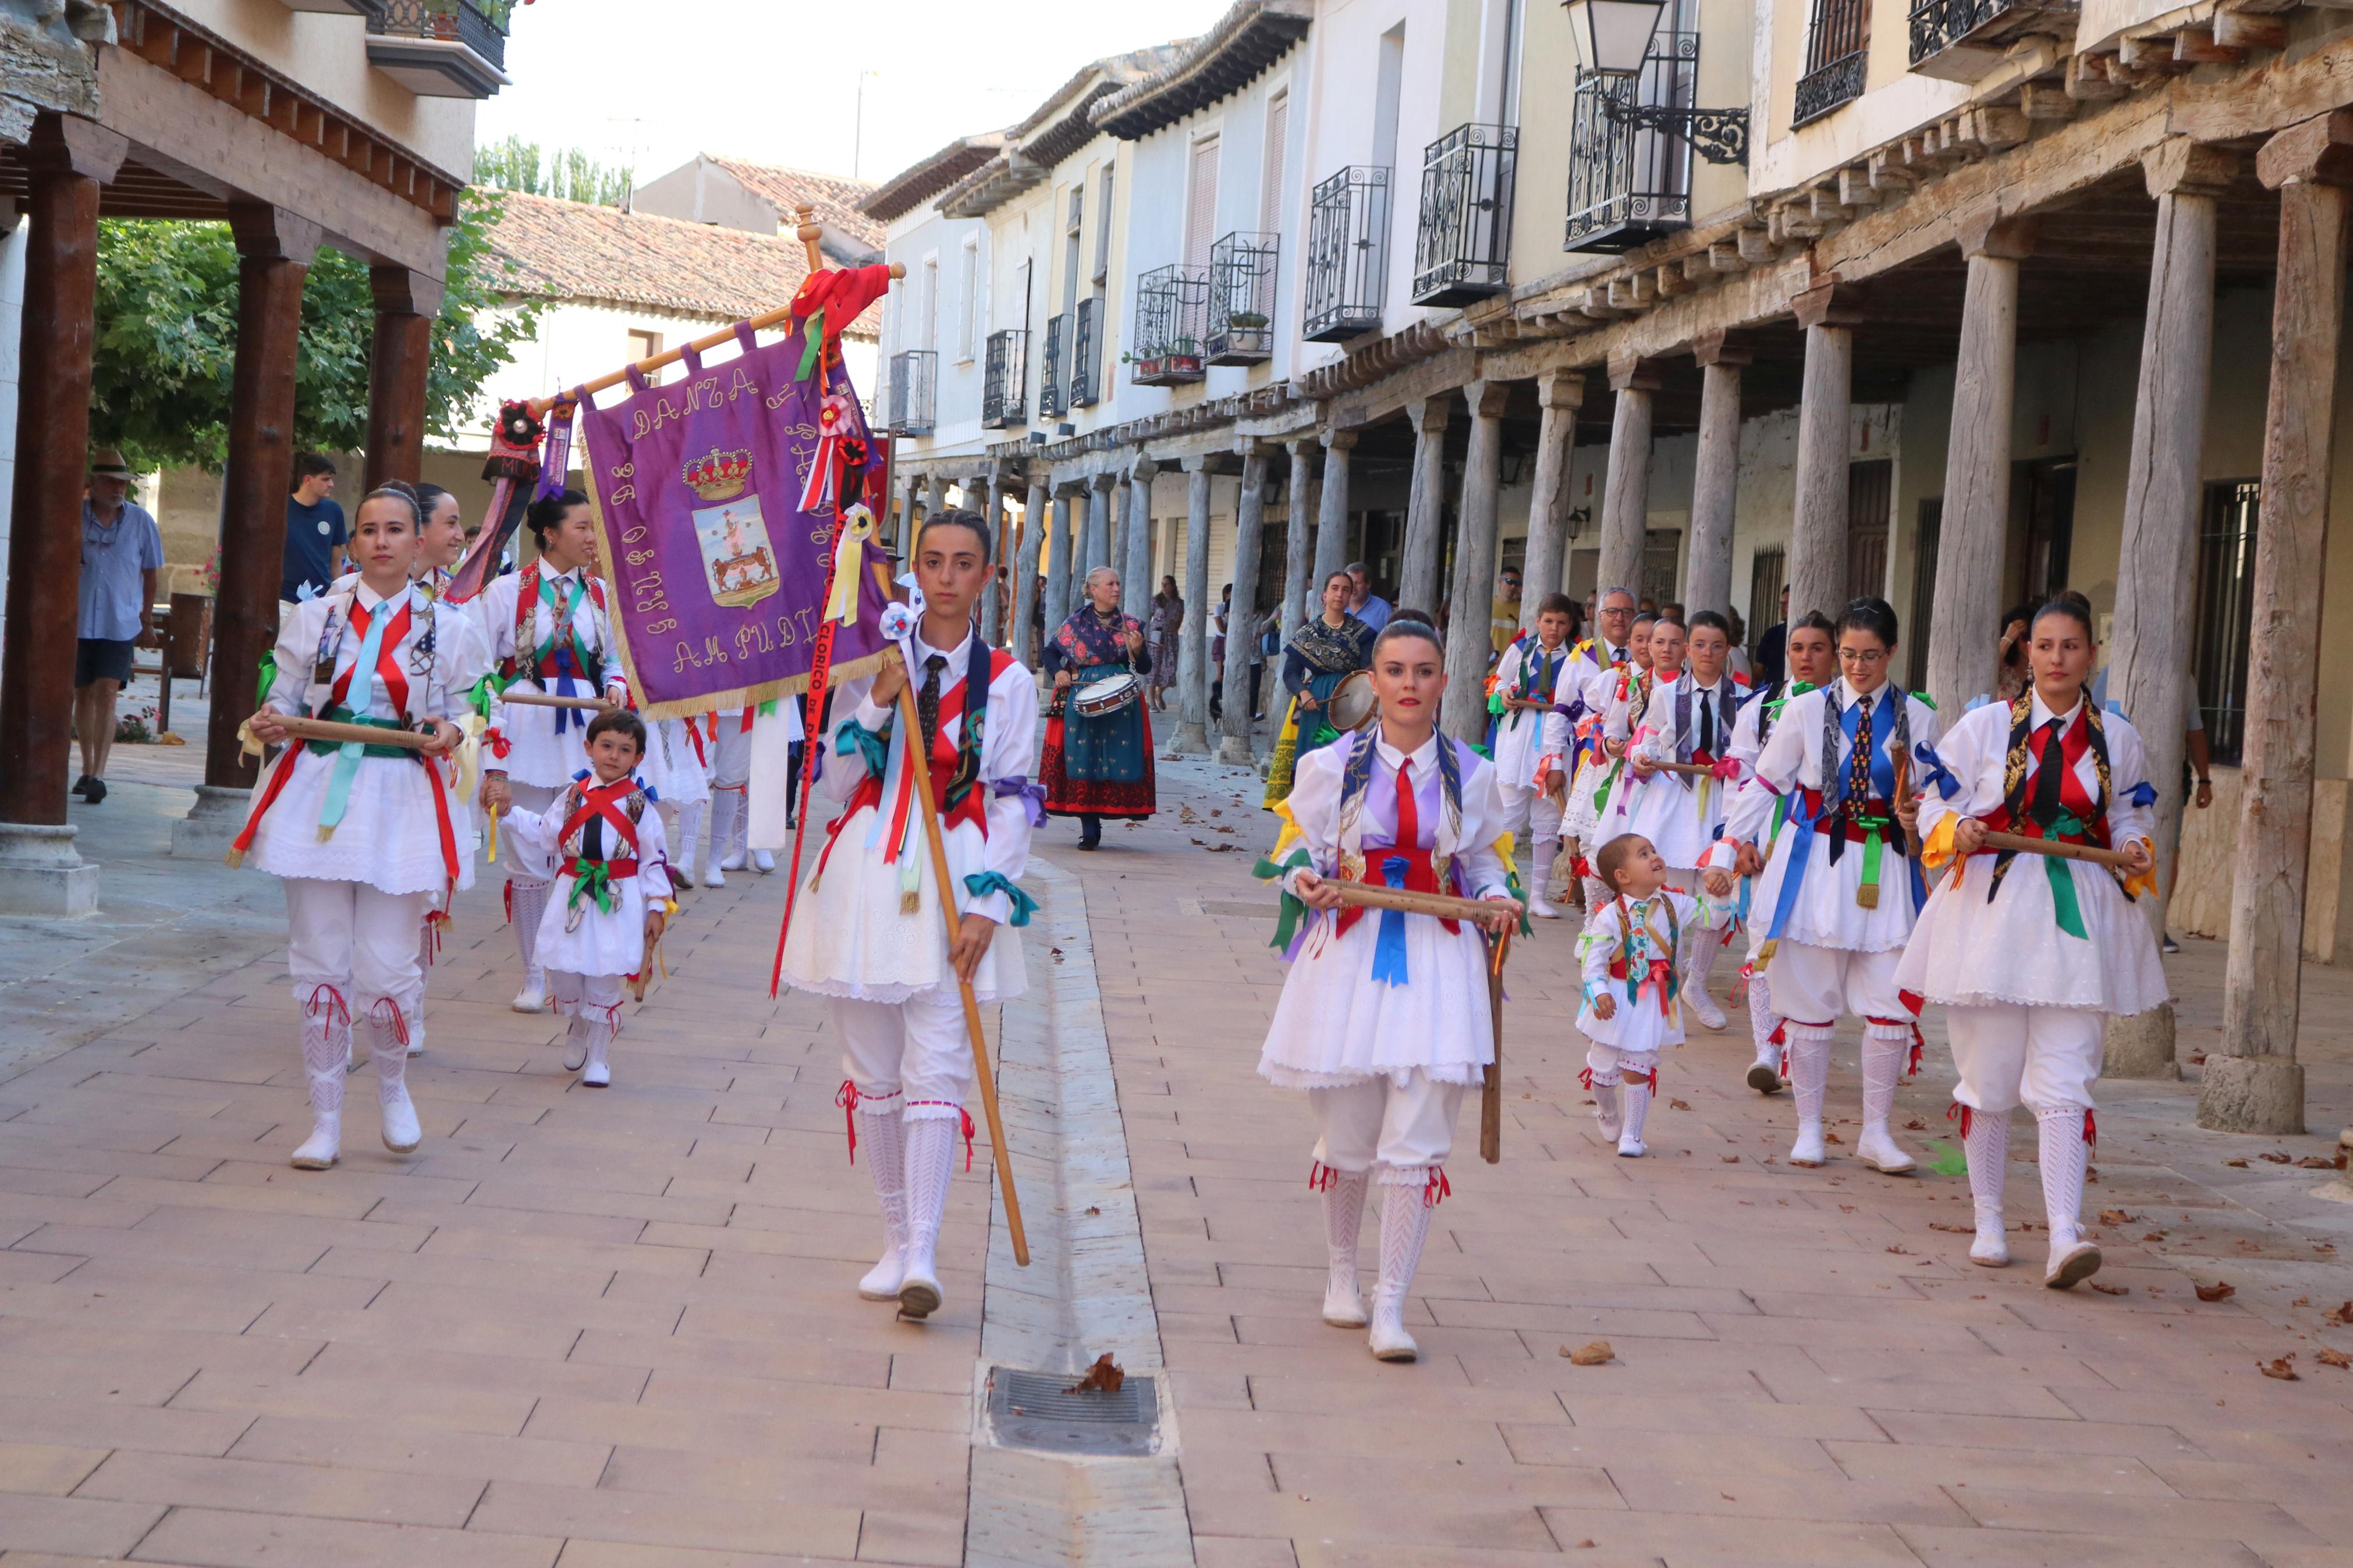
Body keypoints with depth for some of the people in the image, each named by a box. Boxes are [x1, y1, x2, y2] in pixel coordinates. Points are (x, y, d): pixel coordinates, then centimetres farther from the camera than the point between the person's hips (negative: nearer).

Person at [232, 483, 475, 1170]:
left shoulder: (443, 628, 5)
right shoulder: (316, 617, 7)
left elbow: (459, 715, 11)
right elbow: (283, 700, 10)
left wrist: (447, 734, -11)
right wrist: (267, 727, -11)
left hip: (401, 803, -1)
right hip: (318, 795, 1)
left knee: (388, 968, -6)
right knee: (321, 964, 2)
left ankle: (392, 1087, 25)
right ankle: (325, 1122, 13)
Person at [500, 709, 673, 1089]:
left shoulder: (639, 804, -2)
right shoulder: (573, 796, 5)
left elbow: (654, 859, -1)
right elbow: (544, 837, 13)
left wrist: (657, 908, -3)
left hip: (619, 905, -3)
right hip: (573, 898, 3)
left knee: (604, 983, 2)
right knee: (563, 976, 3)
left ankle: (599, 1057, 18)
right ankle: (578, 1028, 35)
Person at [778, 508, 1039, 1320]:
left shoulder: (1006, 680, 2)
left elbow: (1012, 802, -1)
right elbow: (835, 783, 1)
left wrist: (988, 907, -10)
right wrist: (877, 703, -12)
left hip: (954, 885, -2)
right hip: (867, 875, 2)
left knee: (936, 1069, -11)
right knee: (872, 1074, 6)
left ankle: (922, 1255, -12)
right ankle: (895, 1240, 18)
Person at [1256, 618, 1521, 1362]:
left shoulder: (1471, 775, 4)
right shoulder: (1332, 767, 0)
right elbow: (1294, 846, 7)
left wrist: (1497, 899, -4)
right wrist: (1305, 881, -14)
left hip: (1437, 960, 0)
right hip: (1348, 955, 0)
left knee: (1417, 1141, -8)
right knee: (1346, 1137, 9)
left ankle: (1391, 1302, -2)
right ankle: (1341, 1271, 34)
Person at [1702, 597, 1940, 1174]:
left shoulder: (1916, 717, 4)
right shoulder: (1808, 710, 0)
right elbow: (1764, 785, 4)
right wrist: (1726, 851, 0)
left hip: (1884, 869, 1)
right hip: (1815, 863, -1)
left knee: (1892, 1001, -5)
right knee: (1810, 1000, 5)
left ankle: (1876, 1132, 8)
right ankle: (1808, 1128, 17)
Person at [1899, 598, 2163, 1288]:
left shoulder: (2117, 738, 7)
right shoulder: (1987, 725, 2)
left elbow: (2130, 818, 16)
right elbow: (1934, 802, 4)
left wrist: (2137, 851, -6)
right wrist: (1957, 831, -18)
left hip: (2077, 919, 0)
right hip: (1991, 908, 0)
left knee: (2065, 1079, -8)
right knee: (1988, 1071, 7)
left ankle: (2064, 1236, -15)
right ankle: (1988, 1218, 23)